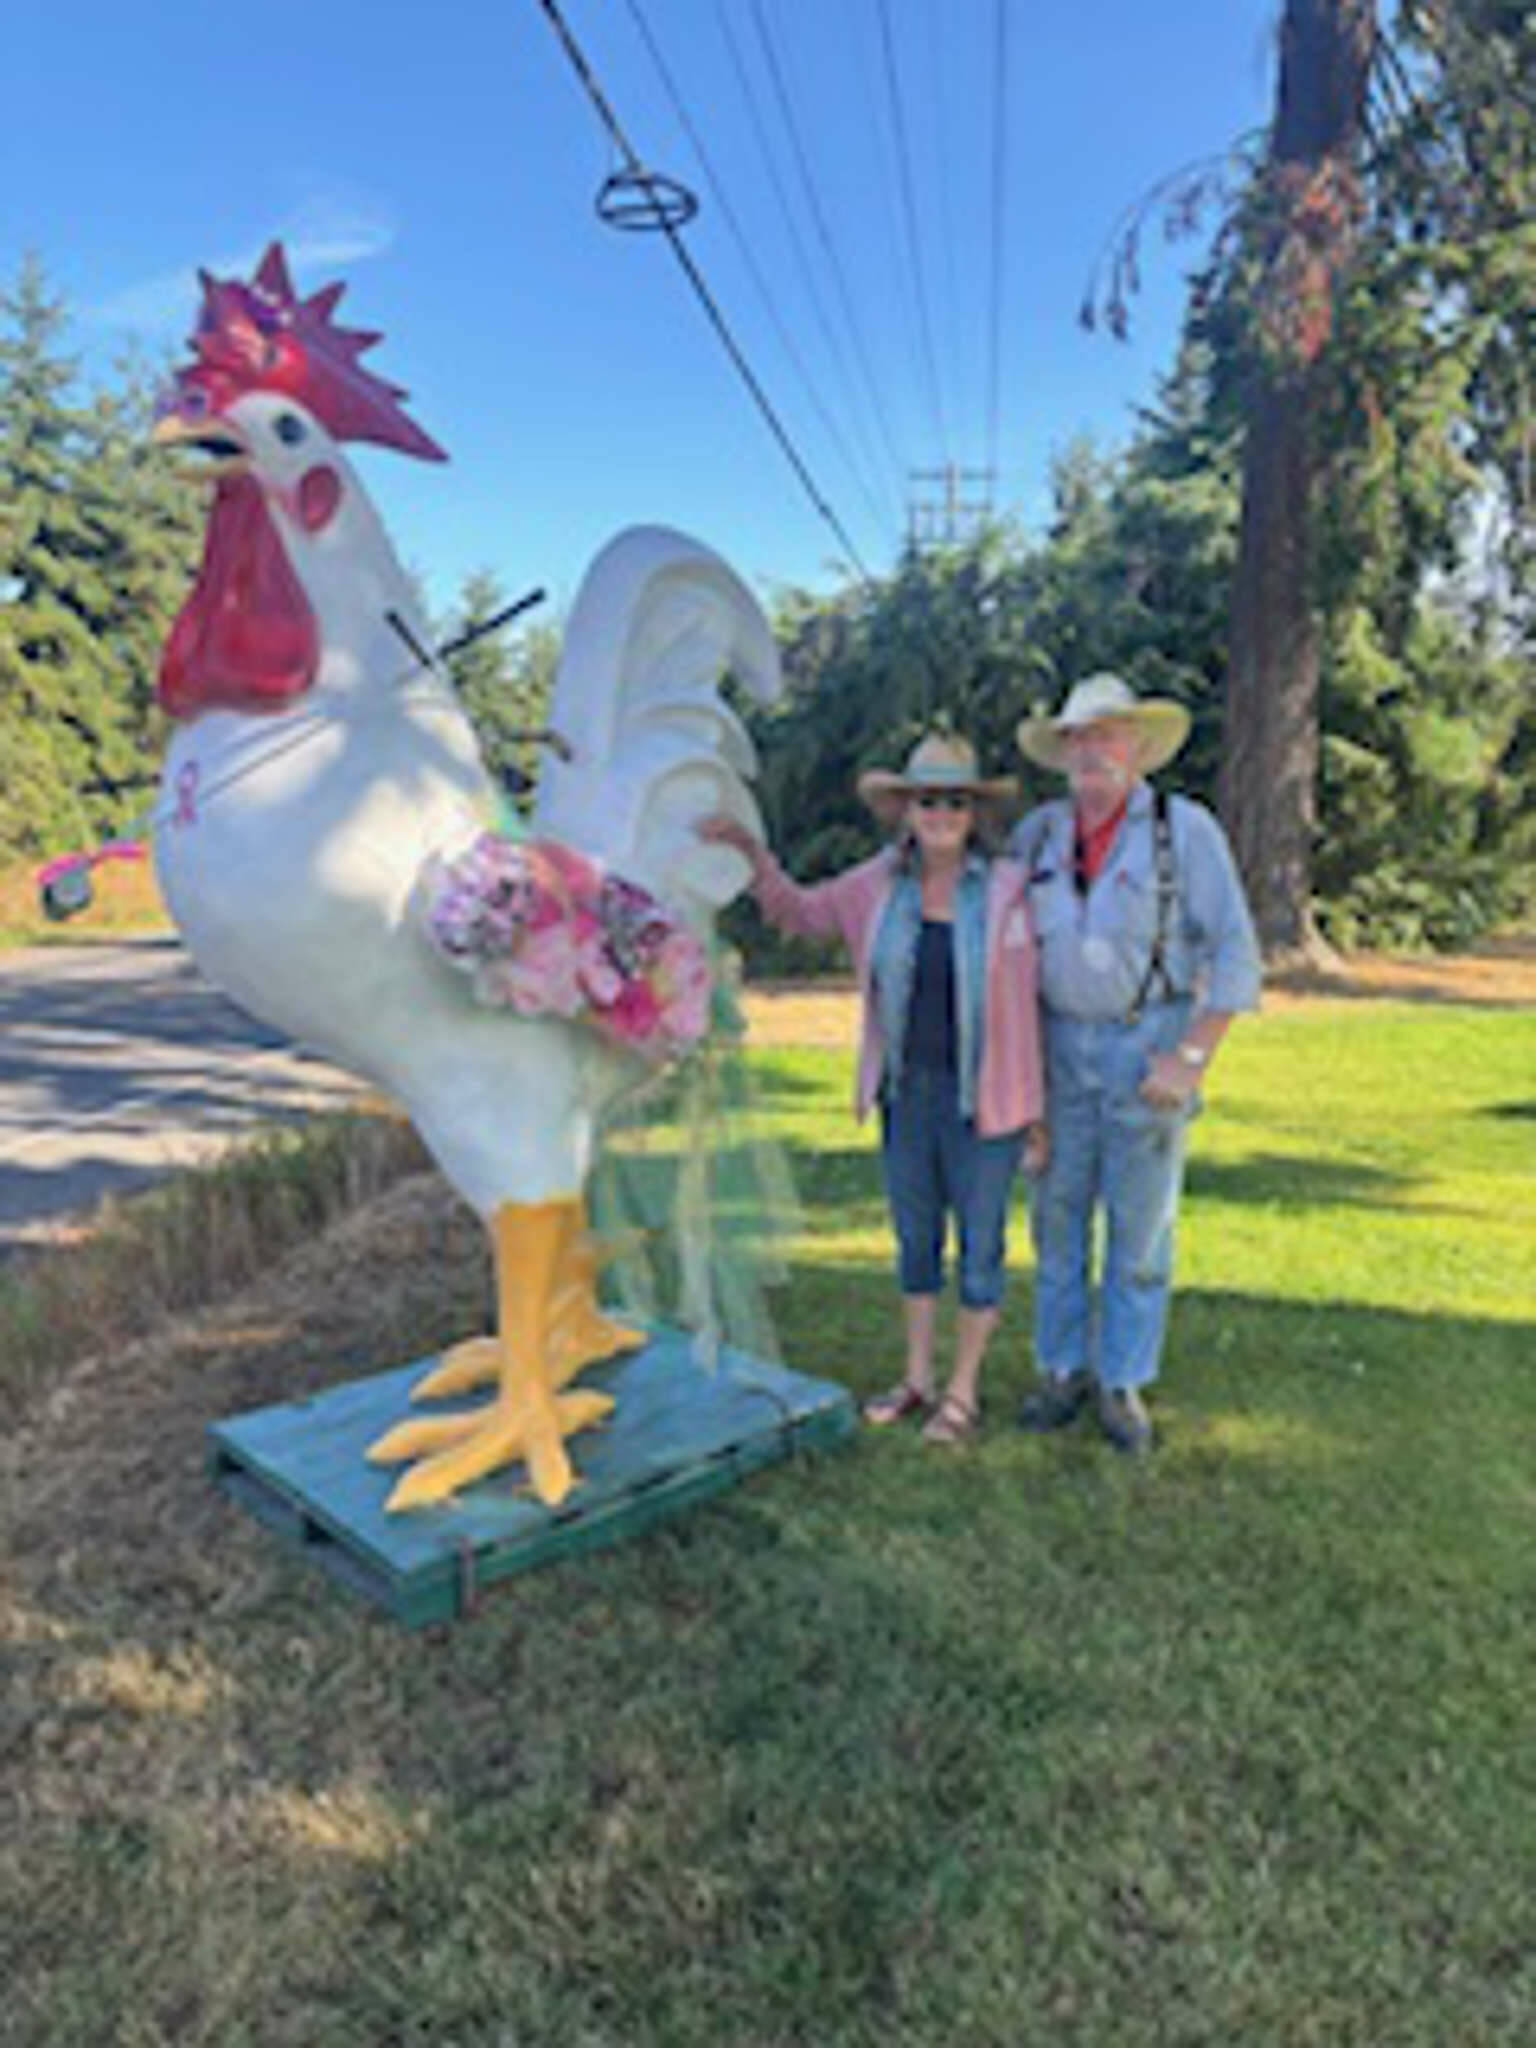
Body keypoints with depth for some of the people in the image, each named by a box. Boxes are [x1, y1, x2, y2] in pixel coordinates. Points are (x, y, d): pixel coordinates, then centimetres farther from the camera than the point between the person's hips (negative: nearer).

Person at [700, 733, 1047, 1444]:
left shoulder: (1008, 887, -11)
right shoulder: (883, 883, -1)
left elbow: (1023, 1004, -8)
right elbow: (798, 912, 13)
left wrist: (1035, 1110, -6)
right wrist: (750, 850, -3)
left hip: (983, 1095, -4)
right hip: (907, 1091, 4)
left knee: (978, 1243, 8)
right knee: (916, 1236, 15)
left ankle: (963, 1391, 24)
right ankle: (917, 1378, 32)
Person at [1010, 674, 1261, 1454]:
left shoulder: (1186, 828, -8)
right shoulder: (1037, 833, 4)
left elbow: (1235, 953, -9)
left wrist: (1192, 1059, -15)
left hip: (1149, 1049, -3)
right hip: (1059, 1047, 4)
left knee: (1141, 1225, 4)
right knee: (1058, 1216, 8)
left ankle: (1123, 1382, 19)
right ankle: (1063, 1370, 23)